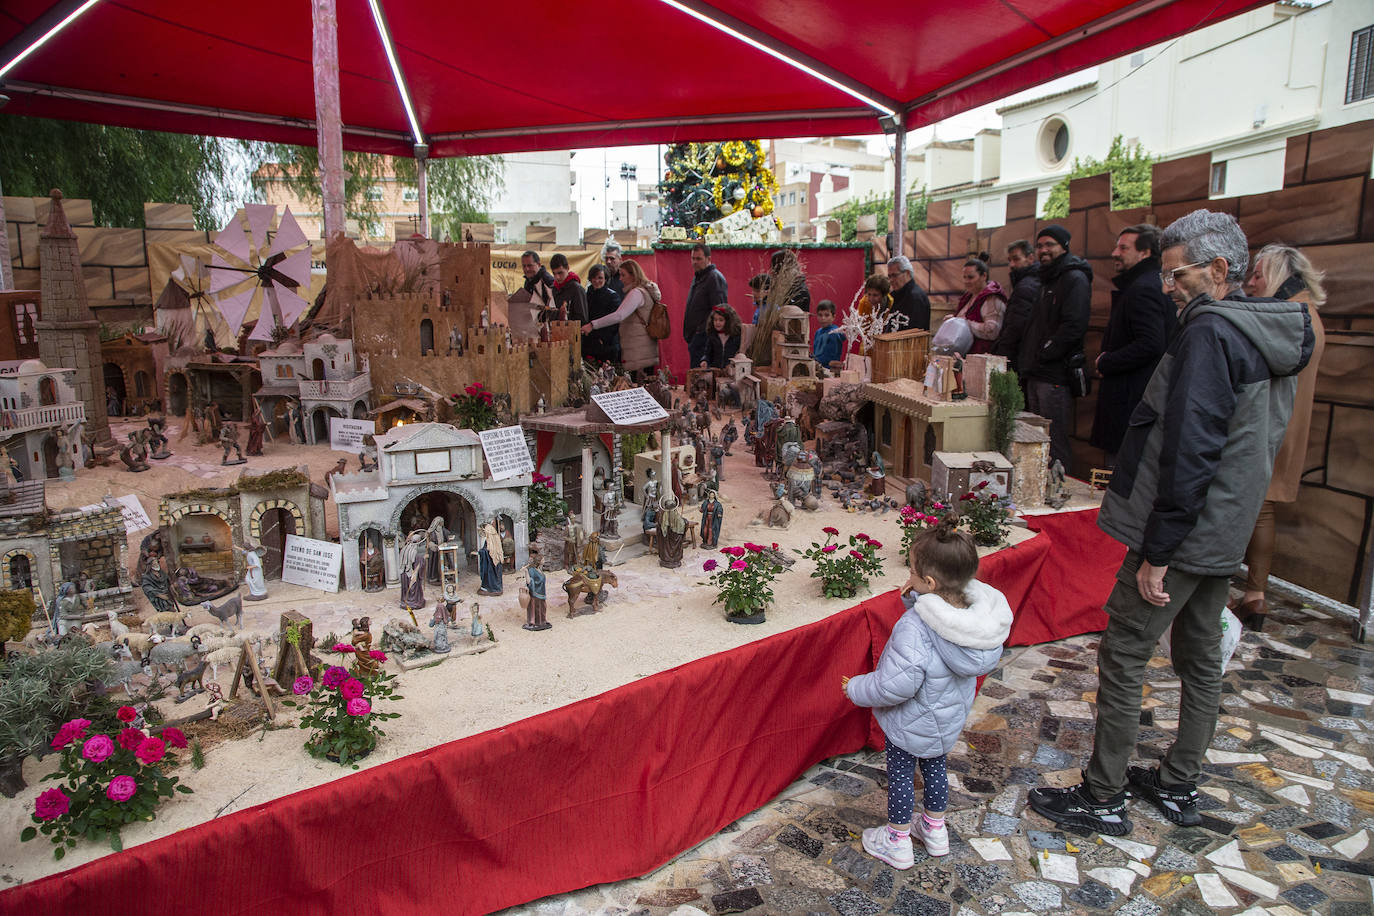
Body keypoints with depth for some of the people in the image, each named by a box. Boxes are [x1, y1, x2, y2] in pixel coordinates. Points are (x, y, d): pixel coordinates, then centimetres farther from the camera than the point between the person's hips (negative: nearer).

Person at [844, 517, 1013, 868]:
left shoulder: (914, 627, -39)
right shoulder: (979, 612, -17)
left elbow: (897, 685, -36)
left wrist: (856, 689, -19)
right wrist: (916, 599, -13)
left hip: (912, 721, -7)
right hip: (951, 716, 7)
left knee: (900, 774, 16)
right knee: (934, 766, 29)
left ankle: (898, 842, 36)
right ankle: (935, 831, 49)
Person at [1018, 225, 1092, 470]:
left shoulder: (1075, 279, -10)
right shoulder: (1046, 279, 20)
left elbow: (1074, 326, -21)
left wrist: (1044, 355, -15)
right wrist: (1028, 359, 14)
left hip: (1056, 375, -9)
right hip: (1035, 374, 9)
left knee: (1055, 445, -6)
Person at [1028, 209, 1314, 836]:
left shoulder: (1210, 332, -19)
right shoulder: (1277, 336, 12)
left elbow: (1189, 452, -24)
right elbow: (1246, 446, 18)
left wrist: (1157, 553, -21)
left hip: (1180, 533, -10)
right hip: (1226, 536, 10)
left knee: (1122, 658, 0)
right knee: (1201, 659, 18)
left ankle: (1103, 796, 12)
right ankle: (1178, 785, 33)